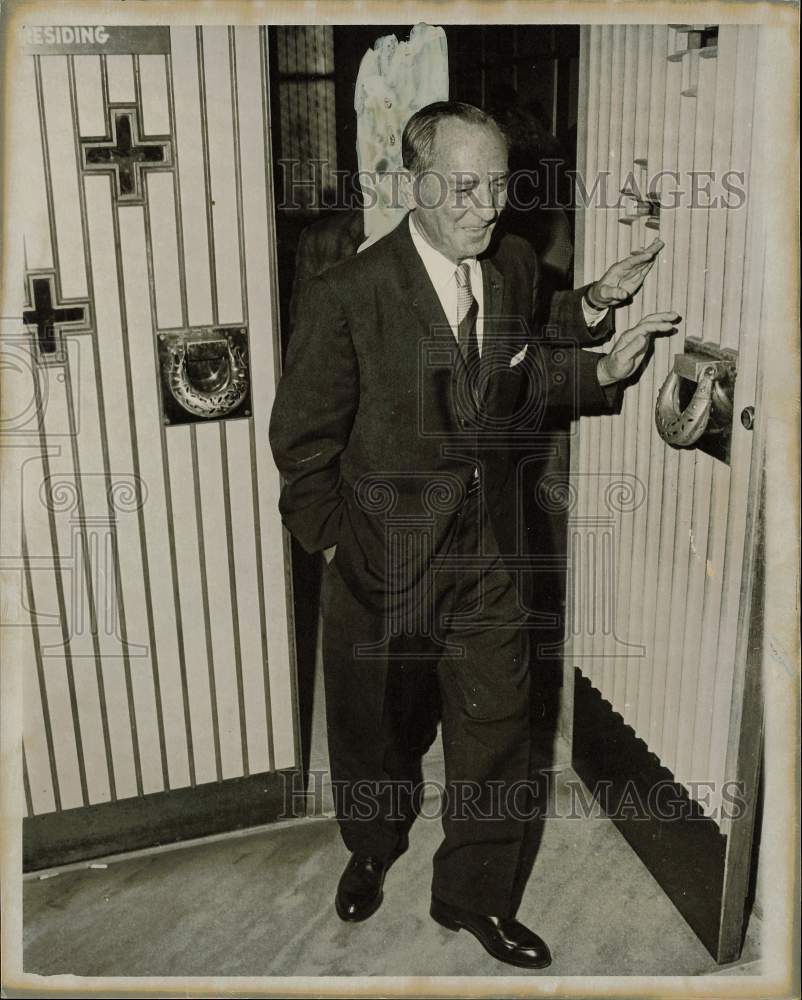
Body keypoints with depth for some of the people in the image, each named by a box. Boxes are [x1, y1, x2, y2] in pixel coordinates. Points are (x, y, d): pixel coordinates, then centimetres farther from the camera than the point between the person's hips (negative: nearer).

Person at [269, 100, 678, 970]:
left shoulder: (515, 263, -2)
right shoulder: (345, 295, -17)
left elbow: (523, 378, 6)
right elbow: (302, 437, -11)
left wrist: (588, 315, -9)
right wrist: (334, 540, -10)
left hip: (489, 551, 4)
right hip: (384, 556, -3)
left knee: (494, 732, 12)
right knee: (377, 726, 19)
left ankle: (473, 893, 37)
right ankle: (373, 849, 51)